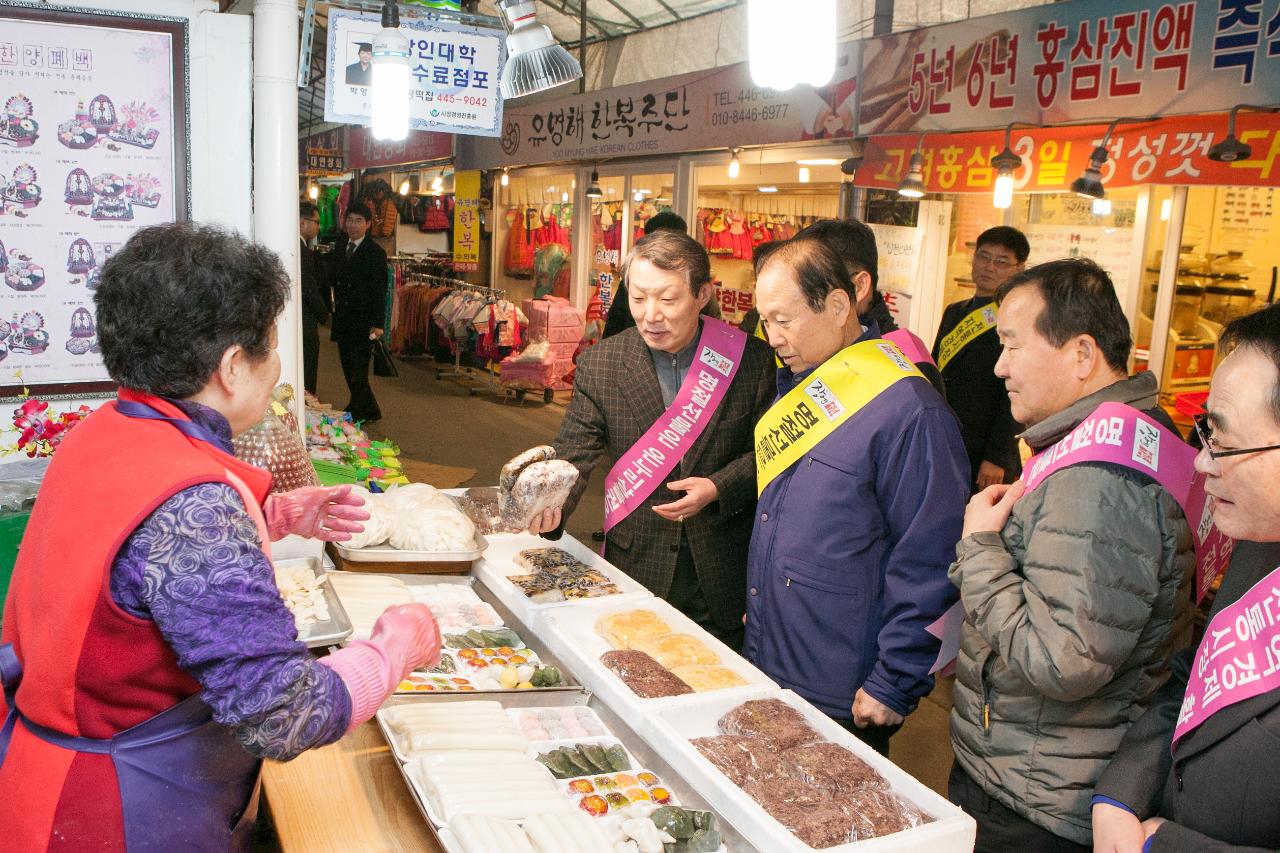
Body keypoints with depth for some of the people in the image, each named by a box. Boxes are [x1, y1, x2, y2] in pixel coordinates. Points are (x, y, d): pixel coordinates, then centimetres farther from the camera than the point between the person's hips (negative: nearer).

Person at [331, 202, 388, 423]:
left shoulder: (375, 253, -6)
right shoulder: (339, 249, 13)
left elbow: (380, 290, -10)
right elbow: (333, 281, 16)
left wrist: (378, 323, -15)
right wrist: (329, 306, 3)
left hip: (363, 322, -7)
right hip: (342, 321, 7)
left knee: (358, 372, -5)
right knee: (349, 370, 12)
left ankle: (355, 414, 3)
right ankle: (370, 411, 25)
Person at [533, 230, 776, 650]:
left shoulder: (751, 359, -7)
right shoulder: (599, 365, -6)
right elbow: (573, 454, -8)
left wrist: (719, 488, -16)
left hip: (723, 571, 0)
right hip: (637, 565, 0)